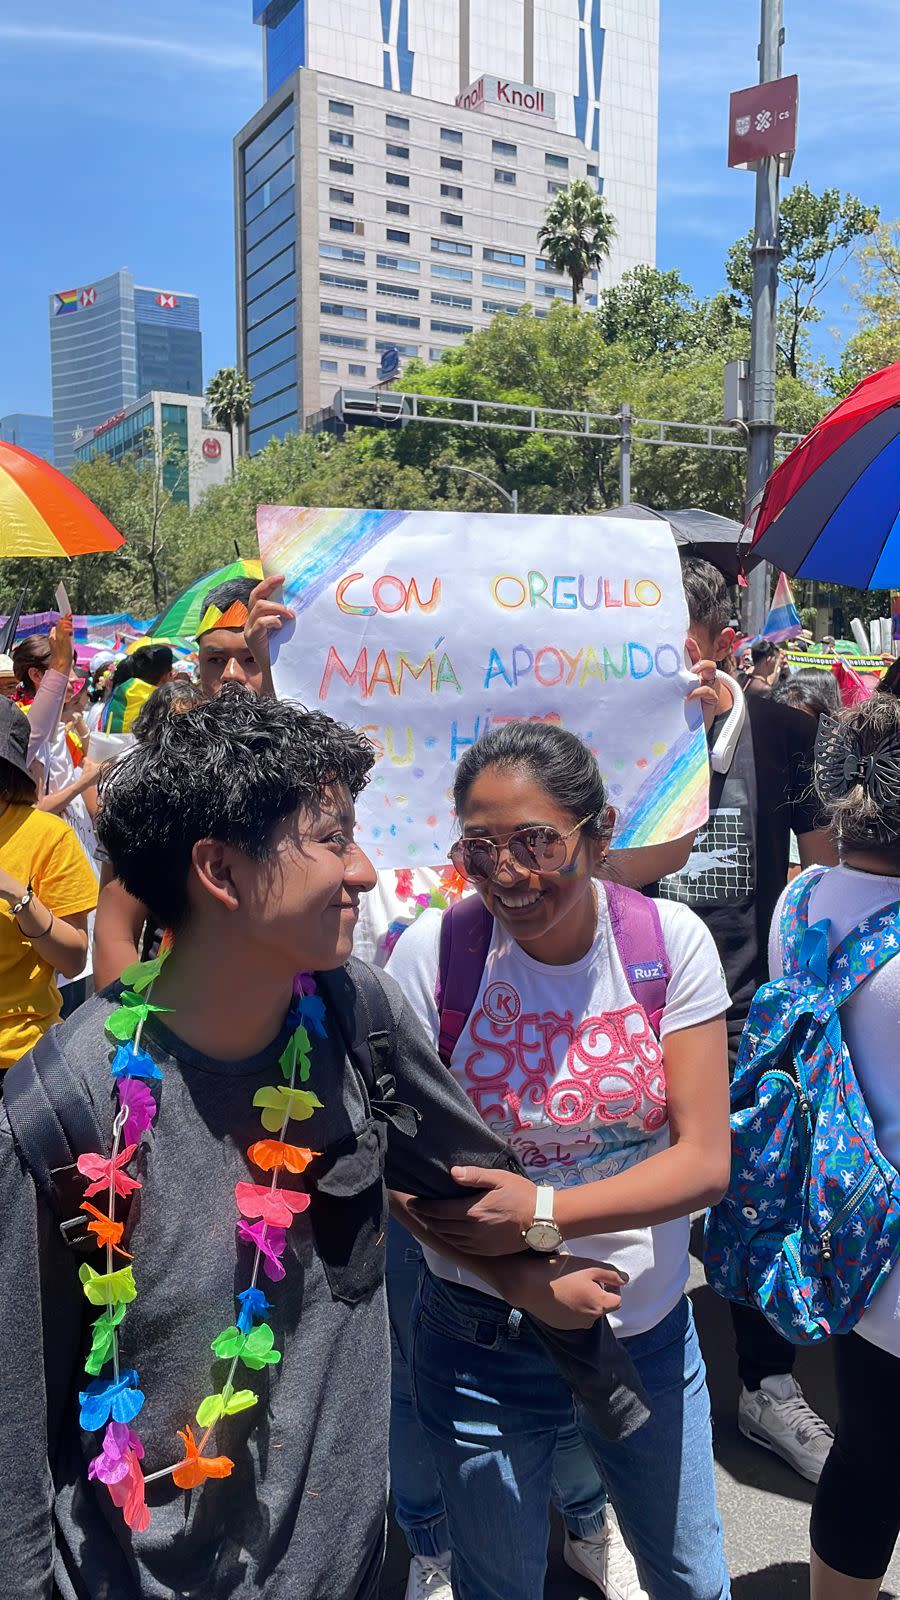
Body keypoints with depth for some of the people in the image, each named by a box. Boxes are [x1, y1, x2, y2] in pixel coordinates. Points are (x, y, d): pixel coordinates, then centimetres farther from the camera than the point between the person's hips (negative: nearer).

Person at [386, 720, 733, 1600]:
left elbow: (705, 1160, -14)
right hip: (485, 1345, -1)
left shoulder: (671, 941, -13)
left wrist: (543, 1213, -27)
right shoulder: (434, 950, -17)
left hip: (651, 1330, 2)